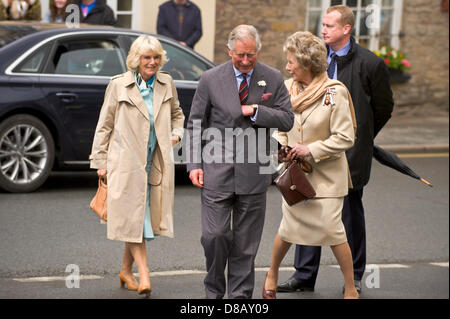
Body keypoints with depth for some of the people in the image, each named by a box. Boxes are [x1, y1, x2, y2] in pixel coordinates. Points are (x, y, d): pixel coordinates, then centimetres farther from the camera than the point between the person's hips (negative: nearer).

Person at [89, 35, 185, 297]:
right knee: (133, 218, -7)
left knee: (144, 219, 7)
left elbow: (177, 114, 26)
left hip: (156, 162, 4)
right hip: (126, 161, -4)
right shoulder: (119, 85, -2)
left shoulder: (166, 83, 9)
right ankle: (144, 276, -8)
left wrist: (176, 134, 6)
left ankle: (126, 271, 23)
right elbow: (105, 125, 2)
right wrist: (100, 161, 0)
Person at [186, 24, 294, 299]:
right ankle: (214, 291, 15)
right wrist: (195, 164, -3)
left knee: (246, 241, 7)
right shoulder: (211, 79, 1)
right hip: (217, 171, -1)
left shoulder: (273, 79, 3)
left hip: (253, 172, 1)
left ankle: (240, 294, 19)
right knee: (214, 235, -6)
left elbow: (287, 120, 2)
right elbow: (195, 124, 4)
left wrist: (255, 111, -12)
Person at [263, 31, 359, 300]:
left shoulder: (335, 93, -15)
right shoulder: (287, 88, 2)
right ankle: (272, 274, 33)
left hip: (327, 174, -4)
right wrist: (280, 146, -6)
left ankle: (351, 289, 9)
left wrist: (311, 150, -17)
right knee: (289, 228, 7)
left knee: (332, 229, -6)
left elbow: (346, 138, -14)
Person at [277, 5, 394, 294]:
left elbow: (384, 107, 2)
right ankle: (304, 275, 14)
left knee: (351, 211, 7)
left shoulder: (369, 63, -9)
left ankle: (355, 276, 20)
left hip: (349, 150, -4)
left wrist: (359, 138, 9)